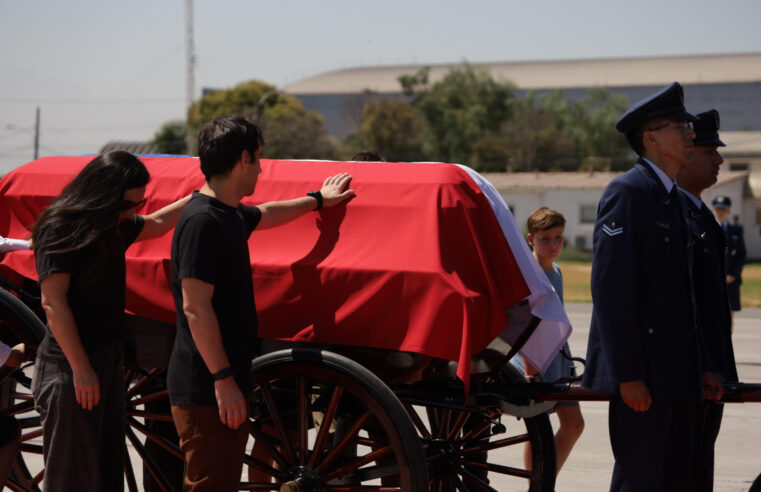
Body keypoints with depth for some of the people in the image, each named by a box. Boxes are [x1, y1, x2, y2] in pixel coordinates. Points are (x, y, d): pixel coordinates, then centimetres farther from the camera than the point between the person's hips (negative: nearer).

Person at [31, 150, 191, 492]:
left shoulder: (115, 227, 12)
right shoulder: (60, 229, -14)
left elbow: (158, 222, 33)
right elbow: (53, 302, -18)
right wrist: (81, 369, -21)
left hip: (108, 361, 9)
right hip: (70, 369, -9)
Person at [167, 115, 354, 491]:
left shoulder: (230, 215, 13)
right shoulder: (203, 222, -18)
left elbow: (265, 214, 38)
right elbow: (195, 308, -22)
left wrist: (317, 200, 51)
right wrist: (223, 380, -23)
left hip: (226, 385, 10)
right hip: (206, 391, -10)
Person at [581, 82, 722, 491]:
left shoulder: (675, 199, 18)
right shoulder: (627, 192, -10)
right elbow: (609, 287, -17)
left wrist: (702, 366, 16)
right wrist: (627, 375, -21)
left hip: (677, 372, 9)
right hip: (641, 374, -9)